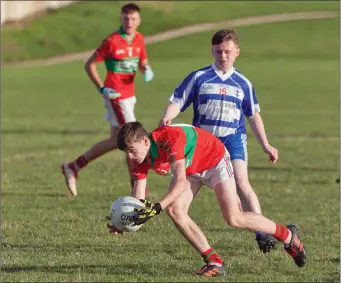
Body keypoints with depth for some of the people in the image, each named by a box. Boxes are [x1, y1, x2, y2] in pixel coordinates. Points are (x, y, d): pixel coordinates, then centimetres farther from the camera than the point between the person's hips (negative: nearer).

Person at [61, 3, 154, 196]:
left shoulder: (139, 39, 6)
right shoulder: (112, 41, -14)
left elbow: (143, 63, 20)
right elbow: (90, 65, -8)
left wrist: (147, 71, -5)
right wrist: (102, 89, -17)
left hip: (129, 96, 8)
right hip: (116, 95, -8)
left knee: (116, 141, 13)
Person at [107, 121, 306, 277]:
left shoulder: (170, 139, -39)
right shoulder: (141, 161, -16)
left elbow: (180, 182, -46)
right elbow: (138, 200, -16)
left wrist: (157, 208, -55)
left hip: (214, 160, -7)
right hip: (191, 168, 7)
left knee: (234, 218, -13)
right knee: (175, 210, -15)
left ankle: (288, 235, 9)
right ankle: (215, 262, -8)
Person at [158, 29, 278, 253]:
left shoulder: (243, 83, 8)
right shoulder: (199, 78, 2)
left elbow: (253, 115, 18)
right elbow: (177, 102, -2)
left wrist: (266, 145, 15)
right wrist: (167, 118, -23)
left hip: (232, 140, -1)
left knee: (242, 184, -19)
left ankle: (262, 234, -19)